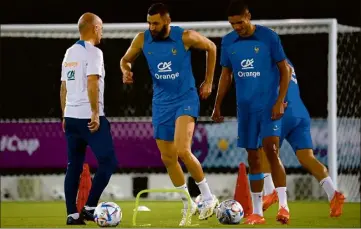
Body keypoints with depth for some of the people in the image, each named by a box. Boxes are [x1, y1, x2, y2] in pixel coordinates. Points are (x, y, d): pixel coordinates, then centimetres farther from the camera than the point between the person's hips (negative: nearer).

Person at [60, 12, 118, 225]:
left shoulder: (69, 53, 15)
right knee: (108, 162, -3)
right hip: (89, 117, -8)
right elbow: (92, 84, -19)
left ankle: (72, 214, 6)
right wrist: (95, 113, -18)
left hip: (71, 117, 8)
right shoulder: (93, 52, -9)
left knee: (74, 166, 9)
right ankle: (90, 208, -9)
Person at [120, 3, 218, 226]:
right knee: (168, 157, 8)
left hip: (186, 99, -5)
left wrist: (208, 82, 5)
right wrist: (126, 71, -12)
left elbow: (211, 48, 4)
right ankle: (188, 205, 23)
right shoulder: (142, 39, -5)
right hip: (161, 102, 5)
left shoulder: (186, 37, -14)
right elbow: (126, 60, 12)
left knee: (182, 151, -23)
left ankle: (208, 197, -5)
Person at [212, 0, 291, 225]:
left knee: (271, 150, -19)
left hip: (269, 105, -4)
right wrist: (217, 105, 11)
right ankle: (257, 212, 12)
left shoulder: (269, 37, -8)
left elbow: (284, 70, -4)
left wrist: (280, 102, -13)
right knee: (253, 158, 7)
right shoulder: (228, 42, 4)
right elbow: (226, 74, 14)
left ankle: (284, 205, -19)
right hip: (246, 108, 4)